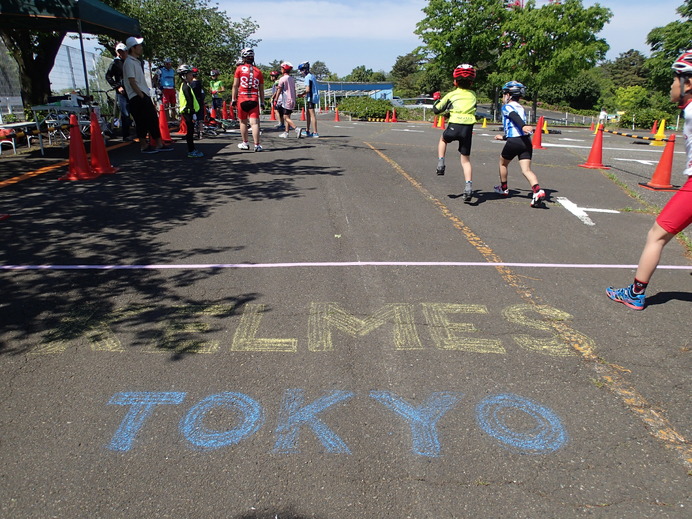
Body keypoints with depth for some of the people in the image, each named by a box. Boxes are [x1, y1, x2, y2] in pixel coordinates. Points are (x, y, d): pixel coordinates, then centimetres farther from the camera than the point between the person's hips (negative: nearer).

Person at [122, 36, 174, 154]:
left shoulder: (137, 61, 20)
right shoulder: (129, 62, -10)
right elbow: (132, 82, -16)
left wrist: (146, 95, 15)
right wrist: (141, 95, -18)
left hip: (144, 95, 10)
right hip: (137, 97, -10)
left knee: (153, 119, 8)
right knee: (142, 122, -7)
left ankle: (159, 144, 12)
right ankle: (144, 145, 0)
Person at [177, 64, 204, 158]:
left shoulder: (186, 86, 19)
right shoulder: (186, 87, -14)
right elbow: (189, 102, -20)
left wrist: (194, 113, 22)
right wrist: (193, 114, -22)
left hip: (187, 112, 10)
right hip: (188, 112, -10)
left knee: (190, 131, 13)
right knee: (190, 131, -7)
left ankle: (192, 149, 20)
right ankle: (191, 151, -5)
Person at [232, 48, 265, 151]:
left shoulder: (239, 69, 3)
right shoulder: (258, 71, 9)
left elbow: (235, 85, 1)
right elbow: (261, 89, 9)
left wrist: (233, 99, 5)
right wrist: (262, 103, 14)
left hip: (242, 99, -1)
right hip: (254, 100, 1)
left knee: (243, 122, 13)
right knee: (254, 122, -3)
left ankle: (245, 143, 20)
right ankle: (257, 145, -11)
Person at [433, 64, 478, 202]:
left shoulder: (451, 95, 7)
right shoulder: (473, 95, 15)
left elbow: (436, 110, 11)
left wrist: (437, 99, 31)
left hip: (454, 127, -2)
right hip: (468, 129, 2)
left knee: (443, 139, 34)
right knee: (466, 159, 8)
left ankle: (441, 164, 20)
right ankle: (469, 187, -5)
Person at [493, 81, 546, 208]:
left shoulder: (507, 107, 4)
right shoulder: (521, 108, 27)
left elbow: (514, 116, -19)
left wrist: (523, 126, -38)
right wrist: (503, 137, 49)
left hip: (513, 142, -6)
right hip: (526, 141, 6)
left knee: (503, 164, 20)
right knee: (526, 170, -3)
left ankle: (503, 188, 35)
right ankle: (538, 191, -26)